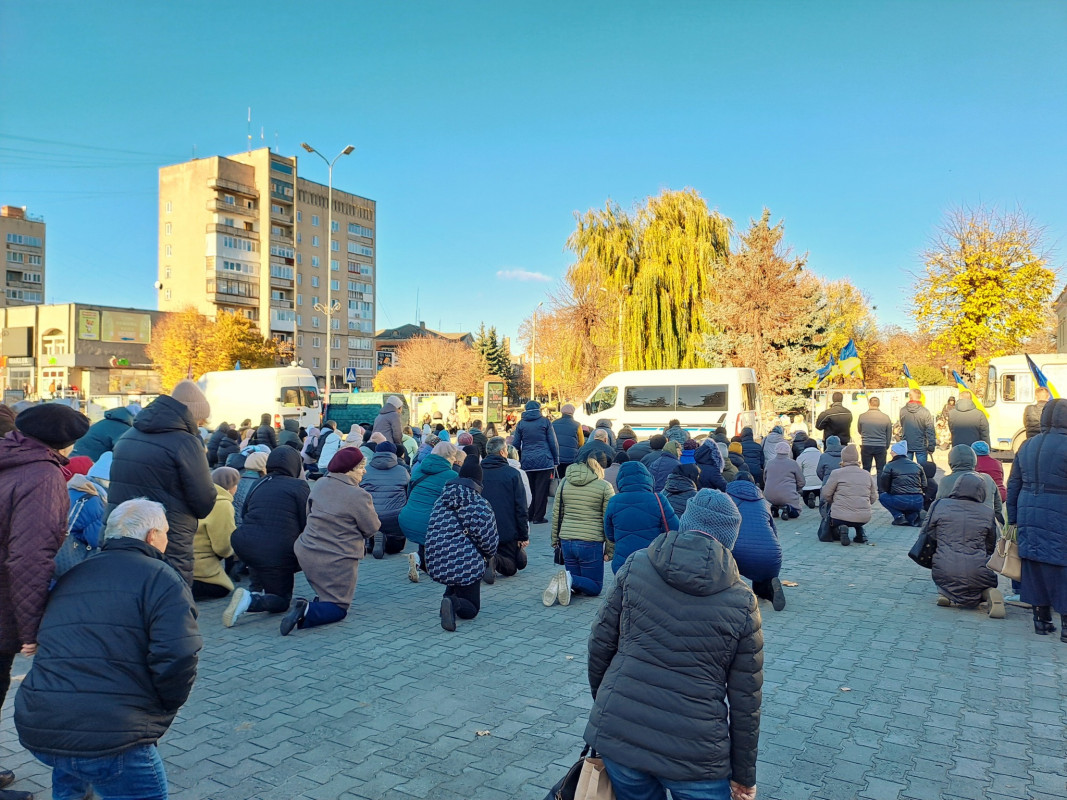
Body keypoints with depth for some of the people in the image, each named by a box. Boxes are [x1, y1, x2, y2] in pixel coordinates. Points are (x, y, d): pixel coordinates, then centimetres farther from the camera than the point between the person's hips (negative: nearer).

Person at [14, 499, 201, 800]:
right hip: (108, 738, -8)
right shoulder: (160, 577, -6)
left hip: (35, 730, 8)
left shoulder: (70, 577, 17)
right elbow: (178, 658, -18)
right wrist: (164, 708, 1)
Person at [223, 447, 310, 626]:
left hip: (244, 545, 5)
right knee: (282, 601, 10)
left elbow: (243, 515, 23)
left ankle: (258, 589, 25)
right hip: (277, 552, -5)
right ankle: (251, 601, -18)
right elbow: (307, 522, -2)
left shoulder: (258, 484, 15)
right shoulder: (299, 485, -1)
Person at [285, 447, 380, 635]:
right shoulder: (359, 496, -20)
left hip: (306, 553, 7)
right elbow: (372, 530, -9)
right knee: (339, 609, 6)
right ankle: (307, 612, -20)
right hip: (337, 562, -7)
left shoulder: (319, 485, 1)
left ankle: (322, 598, 27)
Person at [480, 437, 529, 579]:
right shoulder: (513, 473, -7)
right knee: (511, 567, 10)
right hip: (508, 532, -4)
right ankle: (496, 561, -24)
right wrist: (524, 536, -1)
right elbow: (521, 507, -7)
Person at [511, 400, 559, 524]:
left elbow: (515, 444, 10)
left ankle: (528, 515, 14)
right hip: (544, 461, -3)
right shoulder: (545, 422, 2)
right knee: (541, 489, 0)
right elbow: (553, 443, 1)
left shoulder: (521, 423, 9)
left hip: (527, 462, 3)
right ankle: (538, 517, 1)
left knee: (529, 489, 12)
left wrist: (518, 460, 17)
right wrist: (556, 461, 6)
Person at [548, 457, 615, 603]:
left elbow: (556, 515, 10)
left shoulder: (564, 483, 6)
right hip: (591, 543, -4)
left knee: (576, 585, 19)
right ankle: (570, 580, -19)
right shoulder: (604, 486, -6)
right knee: (595, 587, 10)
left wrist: (555, 541, 19)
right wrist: (609, 550, 2)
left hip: (566, 541, 5)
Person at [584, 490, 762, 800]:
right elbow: (745, 699, 2)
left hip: (618, 731, 2)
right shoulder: (741, 602, -2)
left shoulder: (636, 567, -2)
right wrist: (744, 775, 13)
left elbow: (600, 644, 2)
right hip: (693, 752, -2)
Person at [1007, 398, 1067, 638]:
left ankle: (1042, 620, 20)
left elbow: (1013, 486, 12)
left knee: (1035, 568, 11)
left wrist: (1013, 519, 18)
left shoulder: (1028, 446, 9)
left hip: (1029, 517, 6)